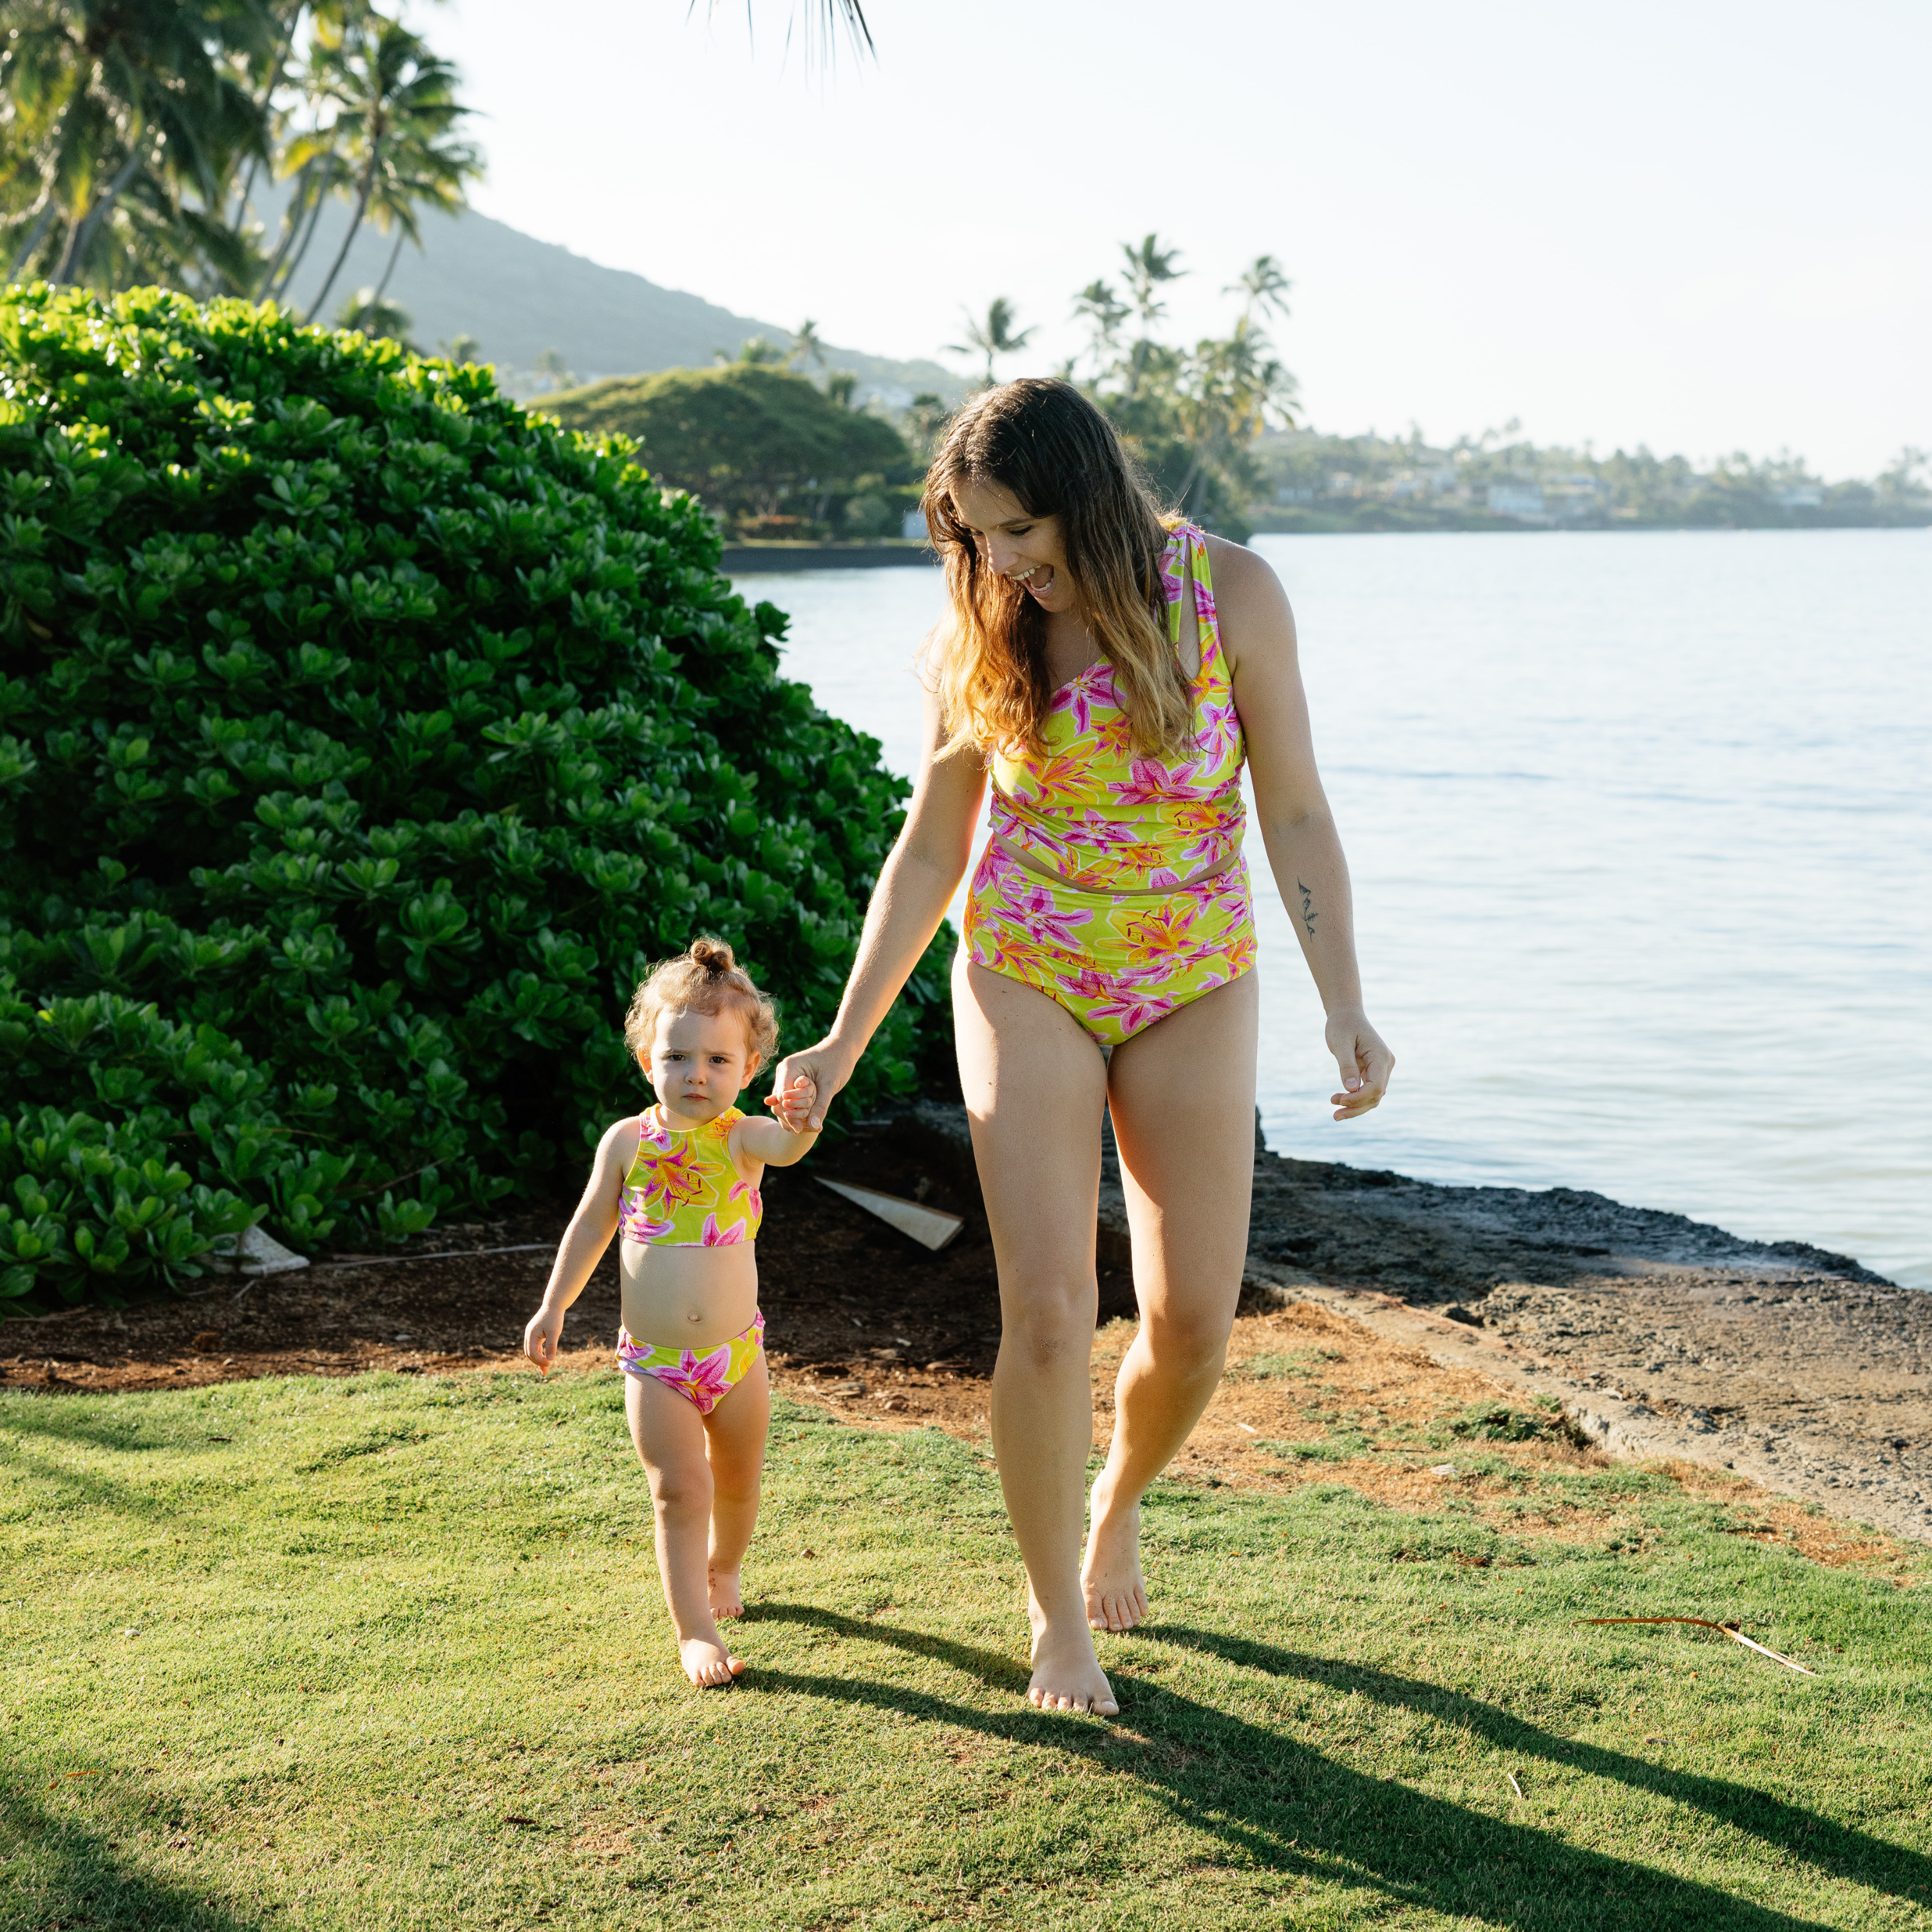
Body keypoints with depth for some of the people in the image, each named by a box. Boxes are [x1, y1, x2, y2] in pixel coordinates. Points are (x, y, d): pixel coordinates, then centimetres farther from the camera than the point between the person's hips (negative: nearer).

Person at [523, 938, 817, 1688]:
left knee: (738, 1482, 17)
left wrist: (799, 1122, -58)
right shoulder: (628, 1141, -5)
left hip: (735, 1352, 1)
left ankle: (722, 1568, 45)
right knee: (679, 1492, -6)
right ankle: (695, 1632, -1)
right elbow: (590, 1227, 7)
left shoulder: (741, 1136, -10)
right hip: (654, 1364, -1)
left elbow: (784, 1147, -34)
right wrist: (554, 1308, 7)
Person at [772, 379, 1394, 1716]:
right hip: (1027, 977, 0)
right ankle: (1058, 1615, 10)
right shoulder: (978, 637, -6)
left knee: (1194, 1322, 0)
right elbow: (930, 851, 3)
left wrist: (1345, 1005, -16)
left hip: (1193, 985, 0)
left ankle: (1120, 1497, 34)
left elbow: (1297, 816, -7)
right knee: (1048, 1308, -10)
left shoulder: (1230, 594, -11)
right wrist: (847, 1041, 2)